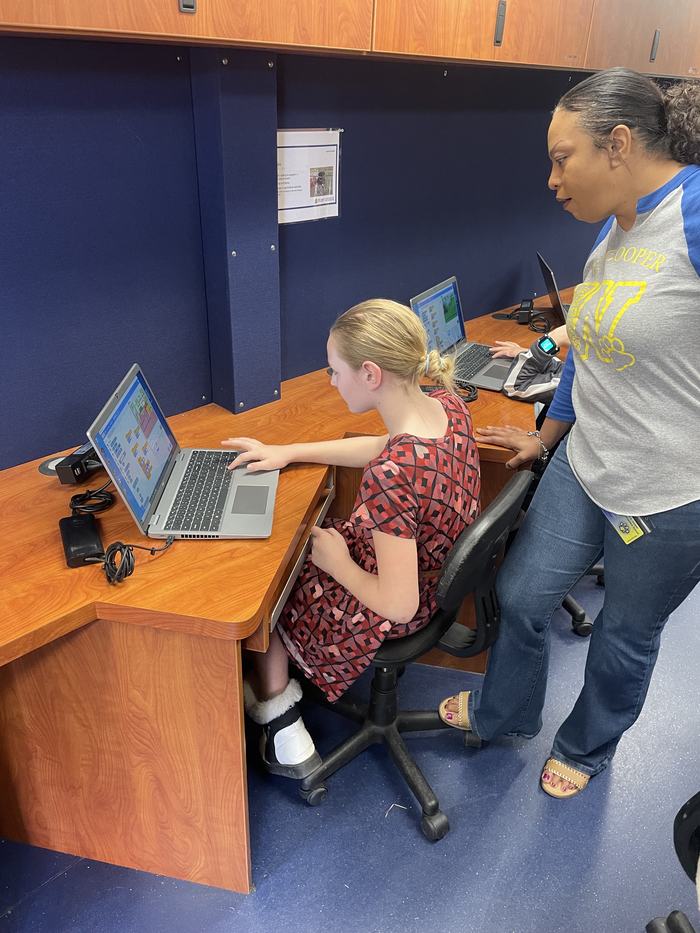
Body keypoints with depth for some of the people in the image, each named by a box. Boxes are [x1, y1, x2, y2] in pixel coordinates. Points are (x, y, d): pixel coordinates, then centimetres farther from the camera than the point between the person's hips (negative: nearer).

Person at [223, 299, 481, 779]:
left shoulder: (390, 477, -38)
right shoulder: (448, 405, -12)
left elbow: (398, 605, -31)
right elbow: (384, 447, 7)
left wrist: (338, 563, -13)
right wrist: (288, 452, 6)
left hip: (391, 610, -8)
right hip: (433, 572, 8)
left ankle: (280, 723, 32)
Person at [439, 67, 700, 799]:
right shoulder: (613, 228, 4)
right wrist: (547, 432, 18)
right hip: (584, 465, 7)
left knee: (626, 636, 17)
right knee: (520, 596, 15)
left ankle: (586, 747, 46)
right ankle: (504, 711, 45)